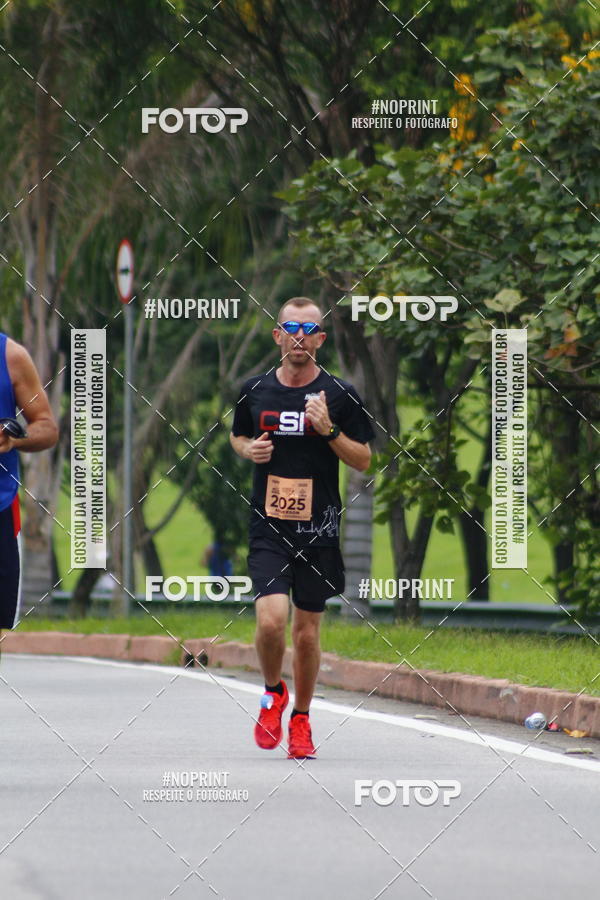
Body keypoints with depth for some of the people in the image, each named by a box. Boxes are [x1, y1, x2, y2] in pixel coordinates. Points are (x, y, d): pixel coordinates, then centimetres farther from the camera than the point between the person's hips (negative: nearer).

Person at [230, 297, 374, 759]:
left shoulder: (341, 395, -1)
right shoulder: (255, 391, 4)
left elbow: (364, 461, 2)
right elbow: (238, 436, 22)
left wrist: (330, 430, -14)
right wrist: (249, 450, -1)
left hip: (318, 530, 0)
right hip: (268, 528, 0)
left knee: (307, 630, 6)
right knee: (271, 619, -17)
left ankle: (301, 718, 26)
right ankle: (273, 692, 12)